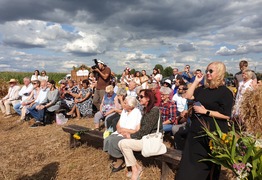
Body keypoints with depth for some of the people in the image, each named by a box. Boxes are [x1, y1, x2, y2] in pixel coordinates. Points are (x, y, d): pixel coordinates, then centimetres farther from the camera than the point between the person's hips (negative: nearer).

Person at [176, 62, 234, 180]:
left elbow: (226, 115, -17)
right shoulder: (202, 89, 8)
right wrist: (196, 81, 1)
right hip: (196, 131, 6)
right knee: (191, 162, 16)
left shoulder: (225, 92, -12)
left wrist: (205, 111, -21)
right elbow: (187, 96, 2)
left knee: (209, 164, 14)